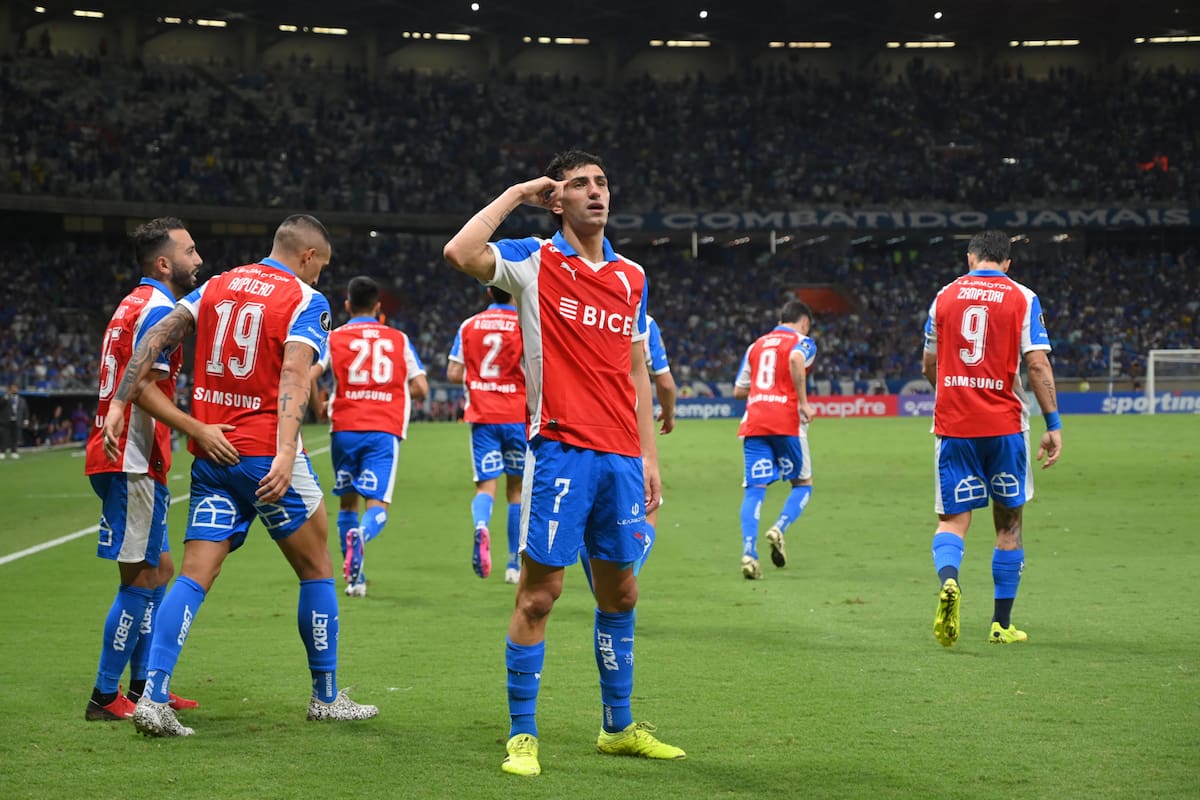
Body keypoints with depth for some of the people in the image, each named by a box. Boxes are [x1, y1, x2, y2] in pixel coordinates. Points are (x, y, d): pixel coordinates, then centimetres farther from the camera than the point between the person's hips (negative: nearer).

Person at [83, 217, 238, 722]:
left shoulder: (136, 305, 18)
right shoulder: (158, 309, -12)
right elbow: (143, 388, -23)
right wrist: (199, 430, -30)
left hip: (127, 458, 10)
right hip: (133, 461, -10)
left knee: (159, 569, 16)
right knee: (141, 580, -6)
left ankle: (143, 684, 20)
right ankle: (105, 697, -2)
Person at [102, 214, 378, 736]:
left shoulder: (217, 287, 13)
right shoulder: (306, 301, -4)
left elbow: (156, 338, 4)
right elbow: (293, 374, -19)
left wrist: (118, 404, 3)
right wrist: (286, 453, -29)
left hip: (210, 453, 5)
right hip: (265, 453, -5)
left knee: (195, 576, 3)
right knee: (316, 569, 11)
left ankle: (154, 697, -11)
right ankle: (326, 697, 18)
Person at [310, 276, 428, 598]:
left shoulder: (334, 338, 6)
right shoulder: (399, 339, 10)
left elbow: (306, 378, -6)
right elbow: (420, 388, 6)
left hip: (345, 428, 1)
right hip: (385, 429, -1)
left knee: (347, 501, 16)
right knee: (378, 504, -4)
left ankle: (354, 577, 16)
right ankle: (361, 534, -39)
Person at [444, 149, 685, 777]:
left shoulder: (632, 277, 15)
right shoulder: (534, 261, 0)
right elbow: (460, 252, -19)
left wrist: (648, 456, 13)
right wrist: (514, 195, -7)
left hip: (620, 458, 5)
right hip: (560, 450, -5)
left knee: (620, 594, 12)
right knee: (539, 592, -5)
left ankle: (618, 727, 25)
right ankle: (521, 736, 3)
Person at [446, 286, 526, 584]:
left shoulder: (469, 325, 5)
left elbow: (453, 374, 4)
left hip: (481, 417, 1)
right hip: (517, 416, -1)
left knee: (485, 485, 0)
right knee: (516, 488, 11)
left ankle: (480, 526, -36)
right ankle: (514, 565, 16)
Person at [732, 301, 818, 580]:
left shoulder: (756, 345, 22)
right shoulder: (802, 342, 6)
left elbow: (739, 390, 22)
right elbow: (795, 360, -19)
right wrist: (804, 402, -16)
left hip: (753, 422, 4)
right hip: (786, 420, -4)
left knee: (754, 489, 0)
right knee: (803, 484, 13)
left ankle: (749, 553, -18)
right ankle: (779, 528, -12)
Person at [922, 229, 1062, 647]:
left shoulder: (944, 296, 8)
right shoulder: (1022, 299, 0)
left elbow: (929, 365, 17)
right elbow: (1037, 365, -9)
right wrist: (1053, 425, -4)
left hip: (952, 424, 1)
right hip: (1004, 425, -1)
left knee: (952, 519, 4)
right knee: (1008, 523, 12)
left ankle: (948, 580, -29)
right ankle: (1002, 624, 15)